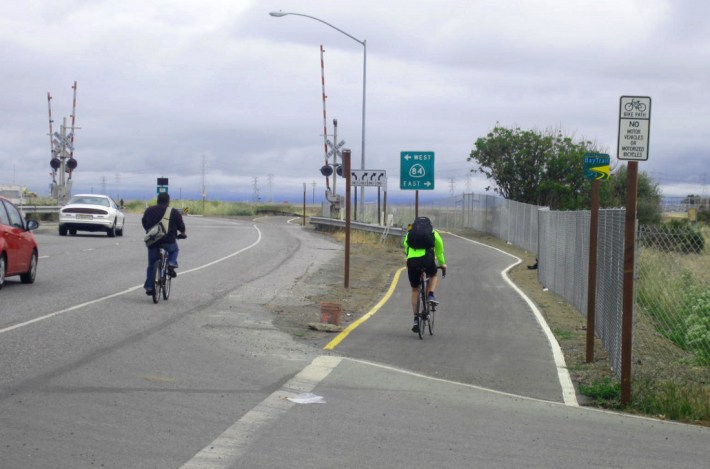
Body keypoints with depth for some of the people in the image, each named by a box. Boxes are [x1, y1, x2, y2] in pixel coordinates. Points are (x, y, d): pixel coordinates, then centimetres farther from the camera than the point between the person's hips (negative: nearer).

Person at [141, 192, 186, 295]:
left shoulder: (149, 210, 12)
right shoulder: (174, 212, 1)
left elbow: (144, 223, 24)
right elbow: (181, 226, 8)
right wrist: (182, 233, 30)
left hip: (152, 241, 2)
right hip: (168, 241, -2)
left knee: (151, 264, 14)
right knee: (174, 250, 30)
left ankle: (149, 287, 10)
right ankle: (171, 264, 2)